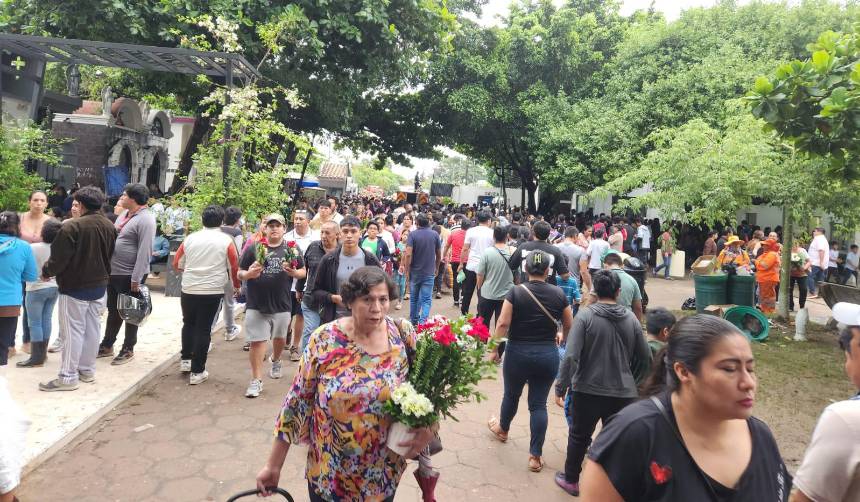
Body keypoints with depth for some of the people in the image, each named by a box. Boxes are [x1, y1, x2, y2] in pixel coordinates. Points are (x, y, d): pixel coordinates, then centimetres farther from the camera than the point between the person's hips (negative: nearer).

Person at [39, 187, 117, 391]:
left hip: (74, 287, -6)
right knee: (92, 329, 13)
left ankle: (68, 377, 7)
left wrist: (46, 271, 3)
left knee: (73, 331, 1)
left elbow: (59, 258, -16)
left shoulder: (71, 226, -19)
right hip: (99, 286, 6)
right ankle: (87, 370, 23)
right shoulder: (110, 226, 2)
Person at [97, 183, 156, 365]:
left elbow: (144, 252, -22)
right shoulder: (124, 214, 10)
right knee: (113, 311, 19)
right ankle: (107, 346, 32)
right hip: (113, 272, 8)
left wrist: (136, 279, -23)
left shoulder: (145, 219, -18)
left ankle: (128, 350, 19)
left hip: (129, 276, -8)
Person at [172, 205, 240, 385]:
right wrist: (236, 286, 17)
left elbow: (177, 264, 10)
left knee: (189, 324, 23)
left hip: (188, 289, 3)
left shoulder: (190, 238, 3)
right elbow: (234, 266, 0)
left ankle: (185, 360, 28)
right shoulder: (226, 240, -4)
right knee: (203, 329, 3)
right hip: (212, 291, -3)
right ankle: (197, 372, 7)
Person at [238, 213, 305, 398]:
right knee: (257, 341, -1)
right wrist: (248, 274, -20)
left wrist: (294, 273, -14)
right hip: (256, 304, -2)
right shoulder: (254, 248, -1)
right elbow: (239, 274, 2)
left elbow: (303, 272, 8)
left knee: (280, 338, 20)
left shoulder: (292, 249, 2)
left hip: (282, 304, 2)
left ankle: (275, 360, 50)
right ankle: (256, 380, 9)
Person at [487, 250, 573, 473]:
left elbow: (503, 324, -15)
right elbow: (569, 325, 5)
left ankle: (502, 429, 47)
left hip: (518, 353, -1)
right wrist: (559, 334, 25)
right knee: (539, 404, 9)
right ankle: (536, 456, 13)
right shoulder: (558, 293, -4)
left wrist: (495, 349, -5)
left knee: (511, 395, 21)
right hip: (548, 356, 1)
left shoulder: (516, 292, -11)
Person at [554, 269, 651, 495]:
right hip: (623, 392, 2)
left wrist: (561, 386, -9)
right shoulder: (631, 318, -1)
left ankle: (571, 480, 34)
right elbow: (645, 358, 7)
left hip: (588, 390, -2)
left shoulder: (585, 315, -12)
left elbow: (570, 356, -19)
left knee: (579, 436, 17)